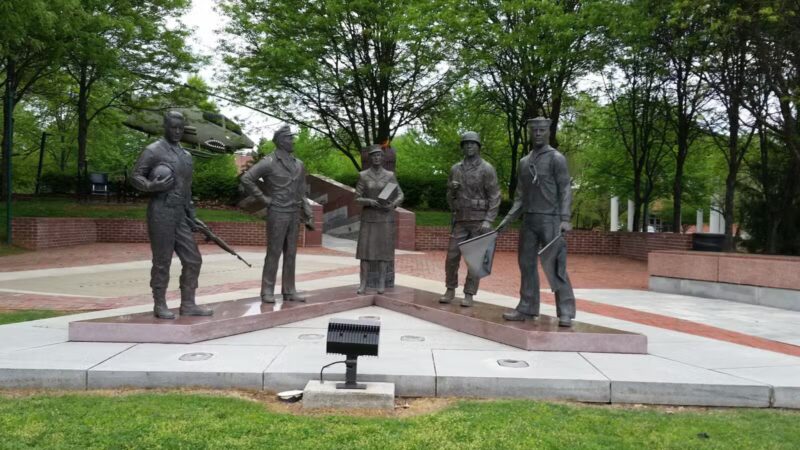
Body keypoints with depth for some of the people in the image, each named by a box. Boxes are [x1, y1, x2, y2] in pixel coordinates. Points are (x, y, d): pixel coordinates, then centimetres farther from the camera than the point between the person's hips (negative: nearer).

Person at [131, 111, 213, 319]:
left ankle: (188, 304, 11)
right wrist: (151, 186, -23)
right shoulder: (153, 151, -2)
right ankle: (160, 305, 9)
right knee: (162, 262, -2)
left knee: (193, 260, 3)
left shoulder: (186, 155, 18)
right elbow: (135, 177, -3)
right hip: (161, 212, -6)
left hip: (180, 215, 7)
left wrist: (191, 214, 17)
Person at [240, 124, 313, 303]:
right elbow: (246, 179, -13)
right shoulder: (269, 162, -8)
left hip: (294, 215, 6)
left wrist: (308, 216, 10)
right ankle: (267, 291, 7)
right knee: (274, 253, -1)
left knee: (291, 254, 8)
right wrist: (263, 198, -12)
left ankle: (289, 290, 15)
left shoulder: (299, 164, 11)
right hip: (277, 214, -6)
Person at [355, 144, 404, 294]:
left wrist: (393, 204, -20)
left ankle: (381, 284, 9)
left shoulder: (390, 175, 2)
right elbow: (358, 199, -1)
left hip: (385, 218, 0)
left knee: (383, 250, 0)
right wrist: (370, 202, -22)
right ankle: (363, 284, 4)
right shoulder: (363, 176, 1)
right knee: (365, 251, -4)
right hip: (368, 218, 0)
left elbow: (400, 196, 2)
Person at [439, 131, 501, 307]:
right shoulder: (455, 169, 8)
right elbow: (450, 195, 17)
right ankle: (450, 291, 16)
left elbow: (494, 197, -9)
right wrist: (452, 187, -8)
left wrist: (488, 220, -19)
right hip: (461, 220, 4)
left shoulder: (487, 169, -6)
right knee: (452, 257, 0)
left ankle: (469, 295, 5)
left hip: (480, 221, -4)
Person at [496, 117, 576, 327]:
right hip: (528, 220, 6)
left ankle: (565, 312, -3)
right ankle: (527, 308, 16)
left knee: (555, 266, -8)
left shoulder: (557, 158, -1)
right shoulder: (524, 162, 15)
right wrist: (507, 220, 10)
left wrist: (565, 219, -19)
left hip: (550, 220, -6)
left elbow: (565, 190, -7)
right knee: (527, 264, 8)